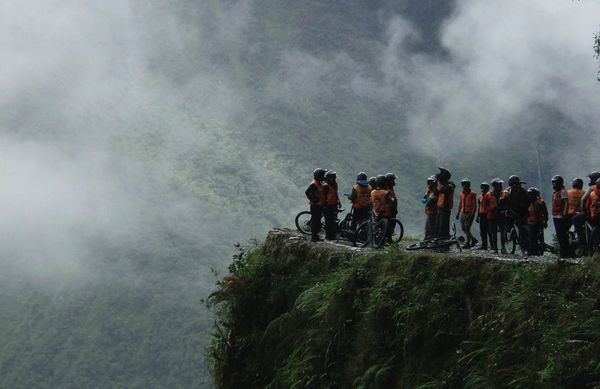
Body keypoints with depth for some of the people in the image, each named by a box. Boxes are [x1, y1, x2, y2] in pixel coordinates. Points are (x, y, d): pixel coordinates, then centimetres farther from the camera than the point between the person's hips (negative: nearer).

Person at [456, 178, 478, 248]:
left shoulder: (472, 194, -7)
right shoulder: (461, 194, 12)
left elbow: (475, 205, -10)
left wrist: (472, 213, -20)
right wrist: (458, 213, 15)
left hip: (470, 213, -7)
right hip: (463, 213, 7)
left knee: (467, 228, -13)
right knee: (463, 228, 6)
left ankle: (468, 243, -7)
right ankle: (473, 239, 23)